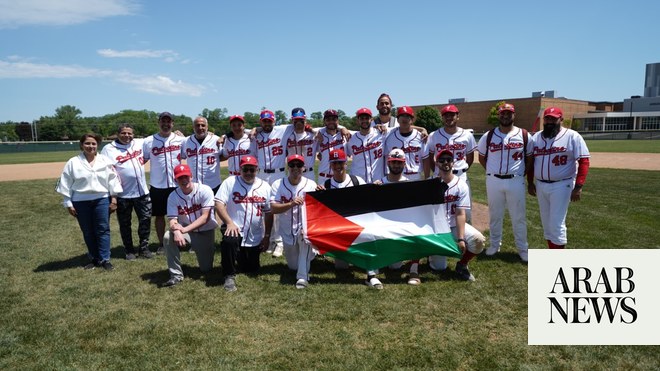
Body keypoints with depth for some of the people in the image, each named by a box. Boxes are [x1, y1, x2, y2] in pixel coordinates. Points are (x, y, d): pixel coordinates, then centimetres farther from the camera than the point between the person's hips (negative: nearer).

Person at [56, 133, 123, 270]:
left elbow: (112, 179, 3)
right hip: (81, 202, 1)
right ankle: (94, 259, 22)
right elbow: (66, 184, 1)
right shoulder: (73, 162, -1)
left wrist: (114, 198, -1)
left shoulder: (105, 161, 2)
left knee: (103, 230, 1)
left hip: (102, 199, 0)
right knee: (88, 232, 9)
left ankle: (105, 259, 7)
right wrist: (68, 203, -1)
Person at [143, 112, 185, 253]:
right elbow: (142, 160, 3)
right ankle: (162, 244, 22)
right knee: (159, 215, 10)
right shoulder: (149, 141, 1)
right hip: (157, 185, 0)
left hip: (177, 184, 0)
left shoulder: (181, 140, 1)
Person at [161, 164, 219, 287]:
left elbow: (205, 218, -21)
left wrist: (185, 229, -33)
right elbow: (172, 220, -16)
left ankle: (207, 253, 36)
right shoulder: (173, 196, -8)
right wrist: (177, 231, -40)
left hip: (206, 232, -2)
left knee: (206, 269, -1)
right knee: (168, 236, -29)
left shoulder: (205, 190, -17)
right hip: (186, 232, 2)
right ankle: (176, 275, -17)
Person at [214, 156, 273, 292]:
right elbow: (219, 203, -11)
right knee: (229, 240, -38)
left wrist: (267, 236, 5)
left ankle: (240, 258, 44)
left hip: (256, 238, 3)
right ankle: (229, 276, -17)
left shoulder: (265, 186, 5)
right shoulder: (230, 182, -3)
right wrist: (229, 223, -24)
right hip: (235, 229, -3)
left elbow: (268, 213, 8)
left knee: (251, 269, 9)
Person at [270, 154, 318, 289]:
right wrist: (291, 204, -33)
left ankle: (303, 276, -29)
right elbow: (273, 208, -17)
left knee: (305, 234, -39)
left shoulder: (311, 185, -8)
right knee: (293, 266, 12)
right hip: (287, 232, 3)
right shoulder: (278, 184, -6)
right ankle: (310, 252, 46)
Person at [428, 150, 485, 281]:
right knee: (439, 266, -7)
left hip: (455, 225, 1)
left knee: (478, 239, -27)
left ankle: (462, 265, 0)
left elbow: (460, 213, -12)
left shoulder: (461, 185, -6)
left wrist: (460, 238, -21)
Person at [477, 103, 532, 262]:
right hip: (493, 181, 1)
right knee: (495, 215, 11)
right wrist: (494, 172, 6)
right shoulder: (488, 136, 1)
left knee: (519, 217, 5)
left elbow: (529, 158, 8)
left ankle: (522, 248, 17)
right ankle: (495, 245, 25)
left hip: (516, 181, -1)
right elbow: (482, 158, 12)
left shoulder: (524, 136, -1)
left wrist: (521, 173, 1)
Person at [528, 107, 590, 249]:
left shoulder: (572, 136, -8)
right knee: (546, 223, 13)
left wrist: (578, 187, -18)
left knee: (557, 224, -6)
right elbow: (530, 161, 13)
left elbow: (584, 161, -12)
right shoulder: (536, 137, 7)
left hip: (561, 186, -5)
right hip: (540, 185, 6)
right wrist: (530, 182, 9)